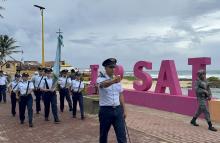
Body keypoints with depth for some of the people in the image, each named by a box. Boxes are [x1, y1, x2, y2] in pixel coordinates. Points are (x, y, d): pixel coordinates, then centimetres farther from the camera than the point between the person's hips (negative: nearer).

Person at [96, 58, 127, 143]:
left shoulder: (117, 80, 8)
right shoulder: (101, 79, -9)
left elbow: (120, 95, 12)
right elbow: (103, 84, -35)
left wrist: (124, 110, 10)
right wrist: (113, 81, -56)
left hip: (118, 109, 4)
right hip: (105, 110, -4)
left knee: (122, 135, 3)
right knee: (103, 134, 12)